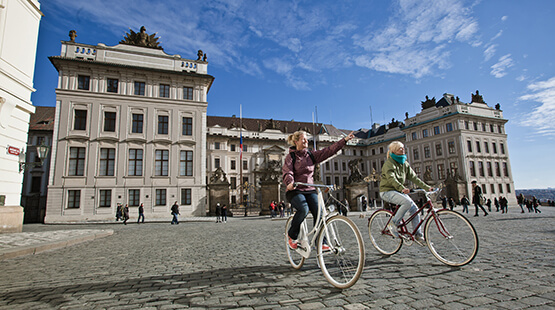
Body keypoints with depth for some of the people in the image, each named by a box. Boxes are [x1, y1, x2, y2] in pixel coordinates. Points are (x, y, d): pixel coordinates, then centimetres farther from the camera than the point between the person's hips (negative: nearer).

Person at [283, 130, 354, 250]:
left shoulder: (311, 154, 11)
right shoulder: (290, 156, -1)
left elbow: (329, 151, 4)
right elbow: (287, 172, -16)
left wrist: (344, 140, -2)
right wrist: (290, 183, -38)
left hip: (310, 190, 4)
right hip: (295, 190, -4)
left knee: (318, 212, -17)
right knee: (303, 209, -29)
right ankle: (292, 235, -5)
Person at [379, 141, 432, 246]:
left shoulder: (404, 163, 10)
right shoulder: (389, 163, -14)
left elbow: (413, 177, 7)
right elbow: (391, 178, -29)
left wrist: (427, 187, -3)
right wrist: (402, 188, -44)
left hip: (399, 191, 7)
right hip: (387, 191, -7)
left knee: (415, 209, -4)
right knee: (408, 202, -29)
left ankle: (418, 235, 9)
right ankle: (393, 223, -15)